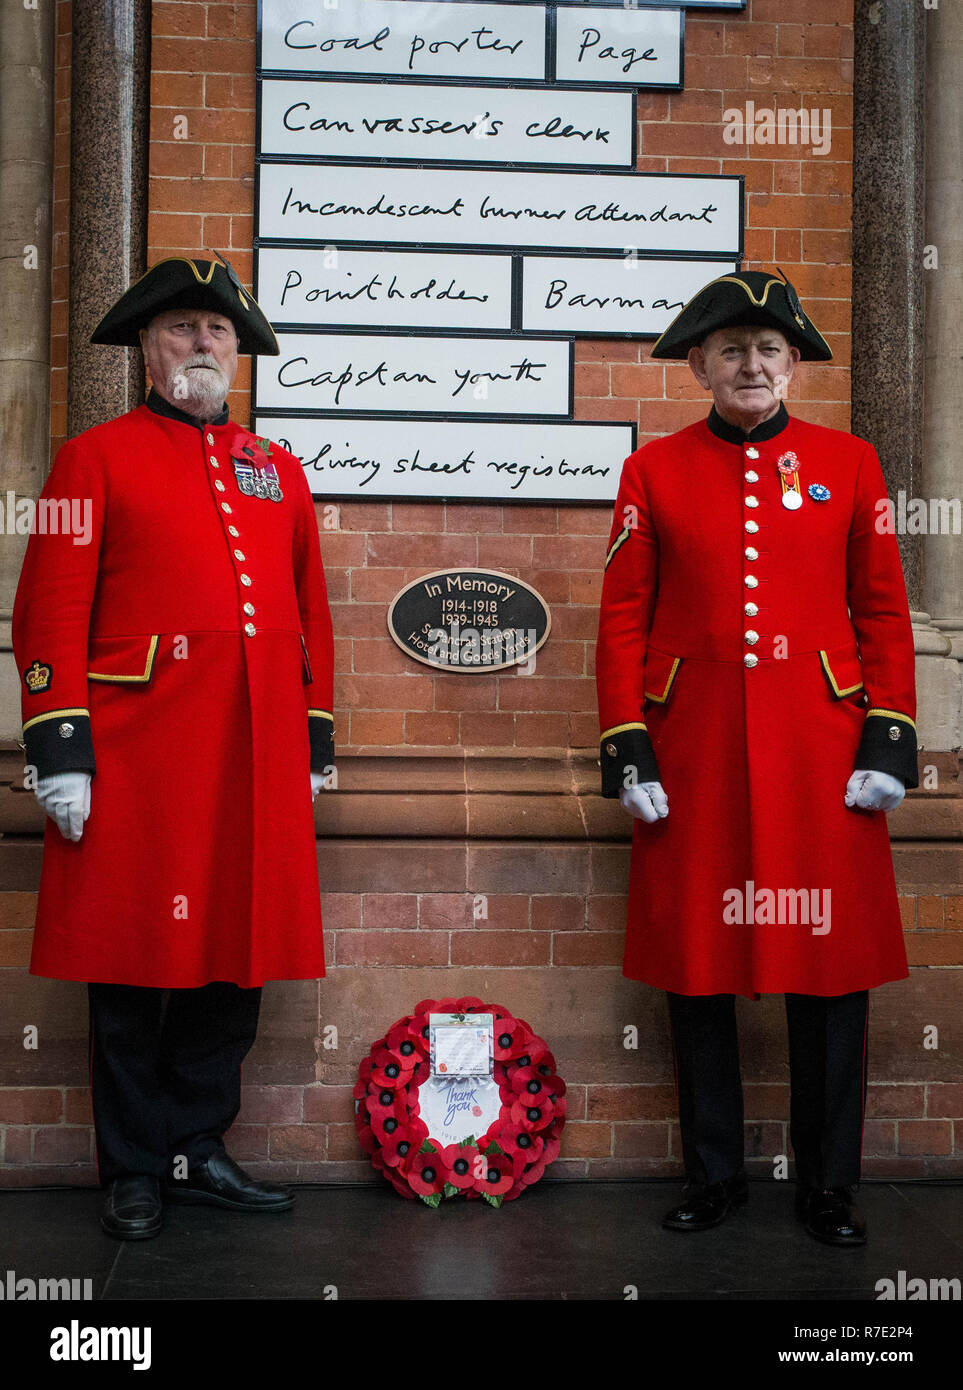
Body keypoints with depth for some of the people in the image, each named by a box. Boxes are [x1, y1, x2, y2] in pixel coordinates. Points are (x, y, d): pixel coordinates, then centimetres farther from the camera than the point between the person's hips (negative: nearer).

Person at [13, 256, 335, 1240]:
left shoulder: (278, 472, 17)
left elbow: (310, 615, 18)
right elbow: (52, 612, -3)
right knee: (133, 970, 3)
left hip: (257, 758, 5)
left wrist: (313, 742, 14)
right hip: (140, 755, -4)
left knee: (238, 957, 9)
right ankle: (134, 1173, 18)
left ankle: (199, 1151, 25)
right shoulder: (98, 457, 3)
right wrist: (60, 748, -10)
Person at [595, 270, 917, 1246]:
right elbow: (623, 619, 3)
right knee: (695, 960, 6)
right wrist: (628, 751, -4)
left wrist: (889, 742, -2)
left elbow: (884, 611, 6)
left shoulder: (847, 461, 8)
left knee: (832, 958, 3)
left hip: (819, 743, 0)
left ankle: (828, 1185, 19)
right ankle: (712, 1175, 23)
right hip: (695, 746, 0)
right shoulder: (654, 470, 6)